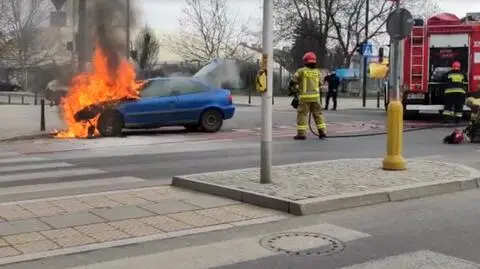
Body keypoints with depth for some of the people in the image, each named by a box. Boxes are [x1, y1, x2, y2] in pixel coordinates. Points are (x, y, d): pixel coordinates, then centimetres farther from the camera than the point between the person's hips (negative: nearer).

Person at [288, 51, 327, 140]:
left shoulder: (301, 71, -4)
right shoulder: (317, 72, 8)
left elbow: (293, 82, -3)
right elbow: (320, 84, 14)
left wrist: (294, 90, 15)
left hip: (304, 96, -3)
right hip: (315, 96, 4)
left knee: (302, 114, 1)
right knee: (318, 114, 11)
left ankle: (301, 133, -2)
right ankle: (322, 132, 11)